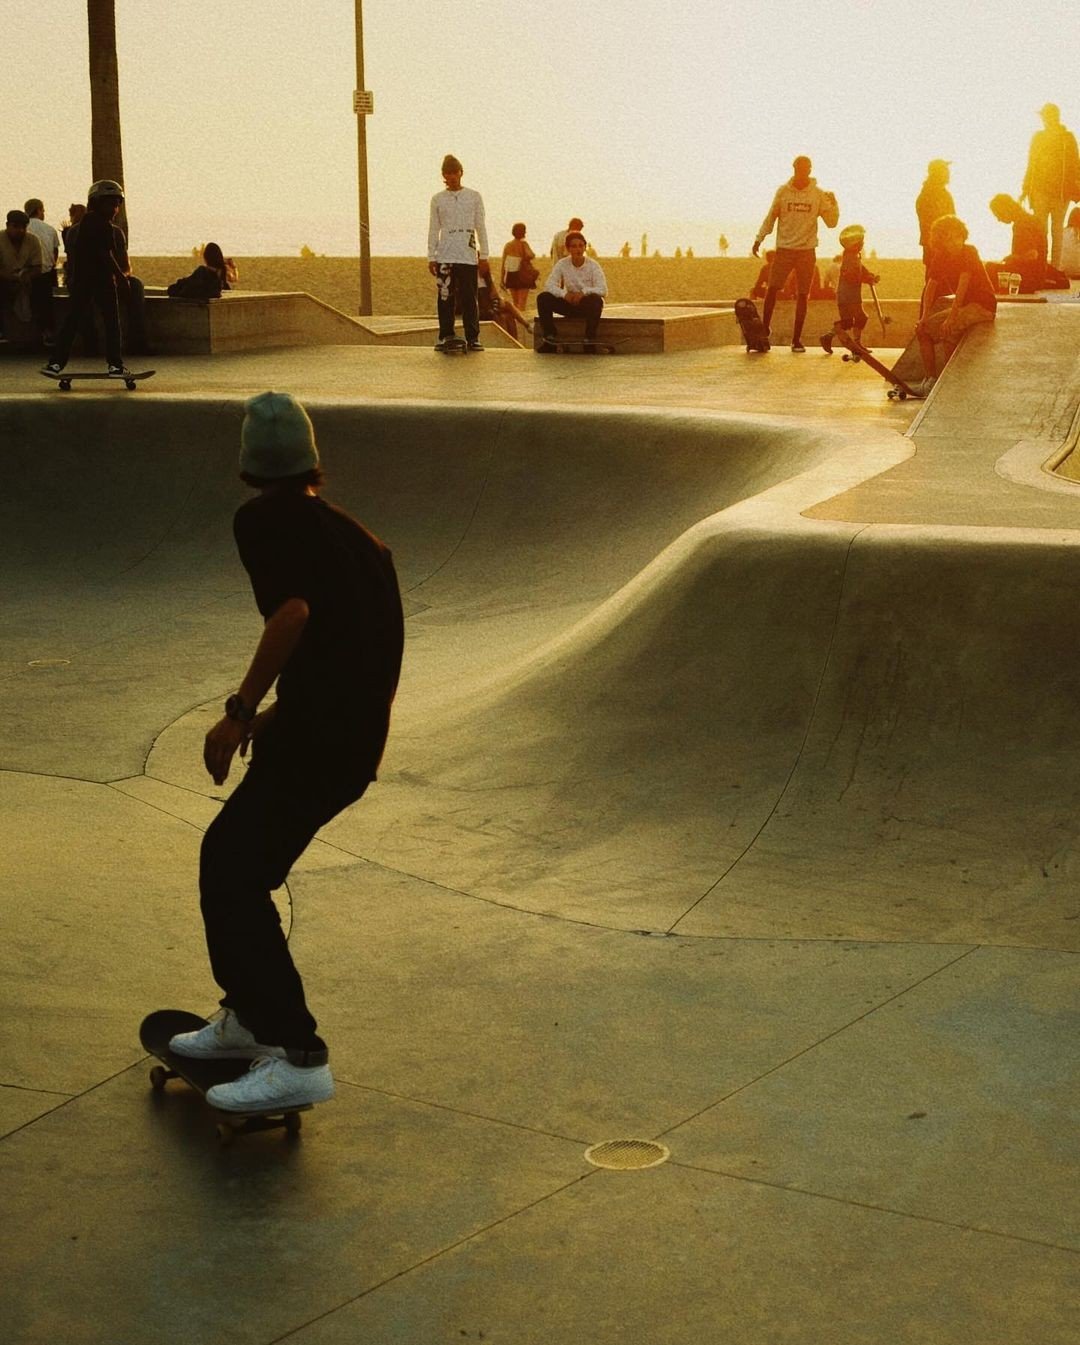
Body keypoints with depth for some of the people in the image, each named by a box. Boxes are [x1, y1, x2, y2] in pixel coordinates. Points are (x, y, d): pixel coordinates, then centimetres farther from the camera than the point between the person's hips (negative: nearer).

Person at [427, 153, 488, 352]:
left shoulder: (474, 197, 8)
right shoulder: (437, 199, 9)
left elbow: (480, 227, 9)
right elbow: (433, 229, 10)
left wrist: (484, 254, 5)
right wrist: (431, 257, 5)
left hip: (468, 255, -1)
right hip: (444, 255, 1)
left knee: (469, 298, -3)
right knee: (446, 297, -2)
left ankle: (472, 338, 1)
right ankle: (445, 337, 4)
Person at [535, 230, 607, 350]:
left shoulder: (593, 265, -11)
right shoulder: (562, 264, -5)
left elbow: (602, 289, -21)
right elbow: (550, 285, -15)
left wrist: (584, 292, -38)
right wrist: (564, 294, -34)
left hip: (587, 305, -2)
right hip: (570, 304, 3)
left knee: (595, 300, -38)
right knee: (543, 298, -19)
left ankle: (590, 339, -26)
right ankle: (549, 337, -13)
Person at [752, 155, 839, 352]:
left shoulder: (818, 195, 2)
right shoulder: (783, 191, 1)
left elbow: (831, 222, 2)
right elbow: (771, 217, 9)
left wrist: (833, 203, -14)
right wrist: (759, 239, 4)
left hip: (807, 251, 0)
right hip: (784, 248, 0)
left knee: (803, 295, 2)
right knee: (772, 289, -8)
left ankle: (797, 339, 7)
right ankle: (764, 329, 8)